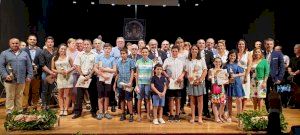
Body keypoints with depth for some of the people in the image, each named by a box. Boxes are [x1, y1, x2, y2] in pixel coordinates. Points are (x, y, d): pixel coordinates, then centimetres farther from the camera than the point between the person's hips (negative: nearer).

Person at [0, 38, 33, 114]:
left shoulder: (24, 54, 14)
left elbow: (29, 66, 10)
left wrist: (29, 76, 1)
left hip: (21, 79, 2)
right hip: (10, 80, -2)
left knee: (19, 97, 8)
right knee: (10, 97, 0)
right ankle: (9, 113, 7)